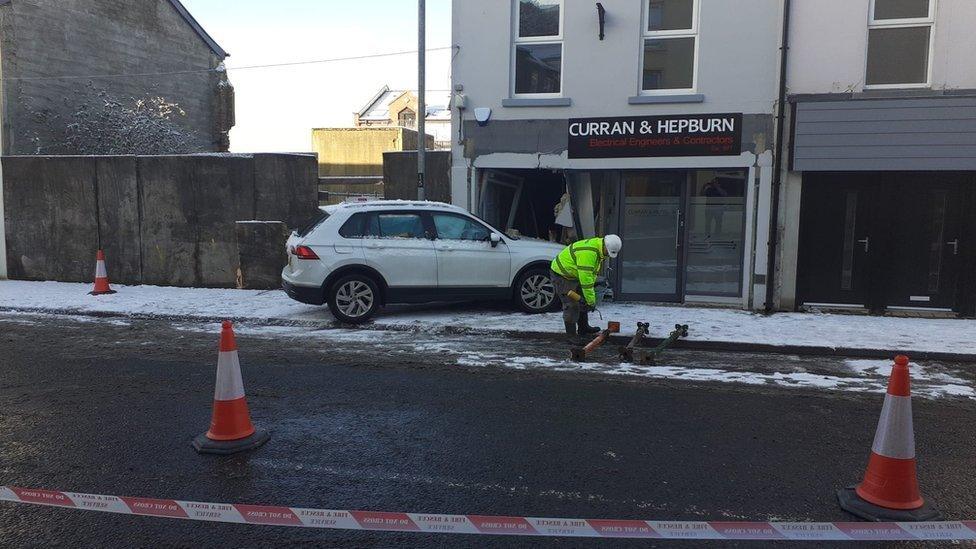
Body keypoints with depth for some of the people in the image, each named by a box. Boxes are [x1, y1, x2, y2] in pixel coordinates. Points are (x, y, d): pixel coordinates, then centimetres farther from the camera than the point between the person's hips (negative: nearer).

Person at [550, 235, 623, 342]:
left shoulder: (598, 248, -1)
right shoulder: (588, 253, -34)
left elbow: (591, 273, 12)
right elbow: (586, 279, -33)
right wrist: (591, 301, -27)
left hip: (573, 274, 10)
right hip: (561, 274, -10)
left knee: (582, 303, 15)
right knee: (571, 305, -11)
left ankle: (583, 328, 28)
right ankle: (571, 335, -2)